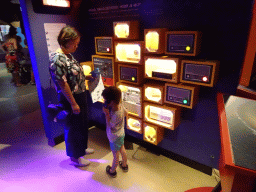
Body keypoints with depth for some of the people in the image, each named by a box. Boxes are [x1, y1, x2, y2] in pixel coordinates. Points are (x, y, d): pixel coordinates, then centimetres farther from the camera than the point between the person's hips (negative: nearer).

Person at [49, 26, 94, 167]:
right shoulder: (57, 60, -23)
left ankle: (82, 148, 46)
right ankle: (75, 157, 31)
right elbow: (63, 84, -24)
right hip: (70, 99, -9)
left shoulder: (69, 56, 6)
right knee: (73, 128, 9)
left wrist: (86, 77, 10)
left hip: (80, 96, 10)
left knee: (83, 124, 23)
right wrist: (73, 103, -21)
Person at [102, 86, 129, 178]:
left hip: (115, 138, -8)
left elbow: (109, 125, -23)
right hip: (121, 134, 8)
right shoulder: (120, 105, -17)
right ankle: (124, 165, 51)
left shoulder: (116, 115, -39)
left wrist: (107, 114, -29)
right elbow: (126, 113, 4)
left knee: (116, 155, 15)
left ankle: (112, 171, 39)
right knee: (122, 150, 28)